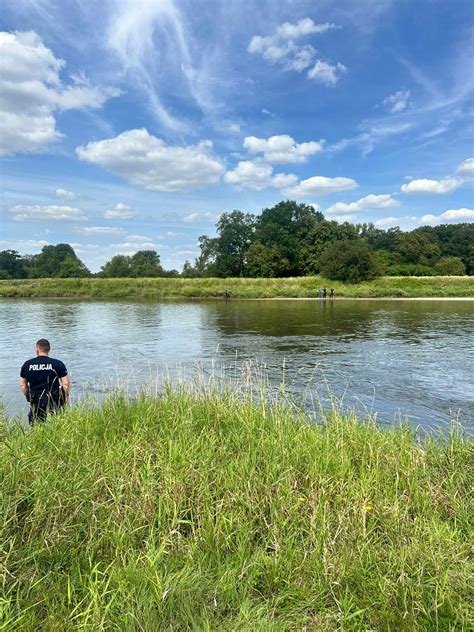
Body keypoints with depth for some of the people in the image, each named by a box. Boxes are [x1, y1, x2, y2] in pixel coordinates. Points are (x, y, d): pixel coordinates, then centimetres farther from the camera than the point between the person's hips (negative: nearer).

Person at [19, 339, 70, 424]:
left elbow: (22, 385, 9)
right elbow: (66, 384, -7)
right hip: (54, 401, -2)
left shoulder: (27, 364, 2)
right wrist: (65, 398, 8)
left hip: (35, 402, 2)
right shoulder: (58, 364, -6)